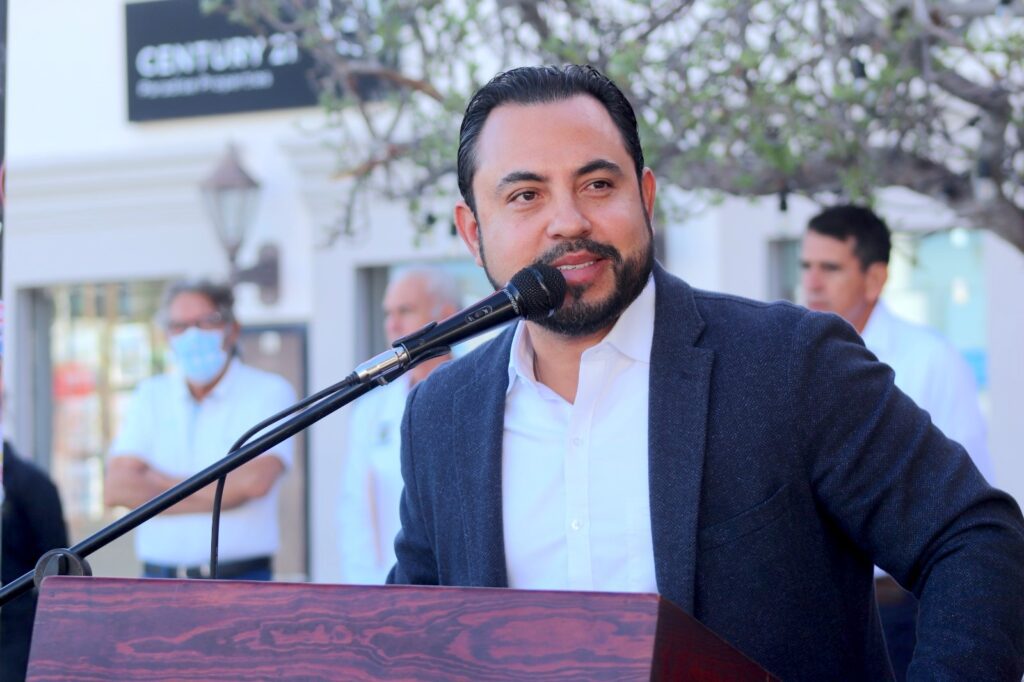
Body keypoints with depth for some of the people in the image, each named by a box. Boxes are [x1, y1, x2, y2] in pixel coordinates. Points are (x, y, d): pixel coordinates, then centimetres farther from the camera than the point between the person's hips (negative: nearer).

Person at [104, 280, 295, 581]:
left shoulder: (269, 392, 0)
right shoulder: (151, 395, 12)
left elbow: (255, 480, -16)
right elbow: (116, 488, 1)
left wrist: (158, 480, -6)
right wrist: (212, 496, -8)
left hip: (241, 581, -3)